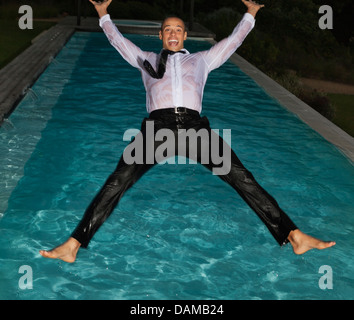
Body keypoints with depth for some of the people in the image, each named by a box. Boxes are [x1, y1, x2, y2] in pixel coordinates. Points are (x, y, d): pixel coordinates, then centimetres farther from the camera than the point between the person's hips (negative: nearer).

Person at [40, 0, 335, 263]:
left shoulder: (201, 59, 33)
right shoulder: (147, 59, 33)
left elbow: (233, 41, 40)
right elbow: (118, 40, 41)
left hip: (194, 126, 1)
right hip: (158, 125, 0)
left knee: (242, 177, -15)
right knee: (118, 181, -20)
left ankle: (294, 236, -17)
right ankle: (73, 245, -24)